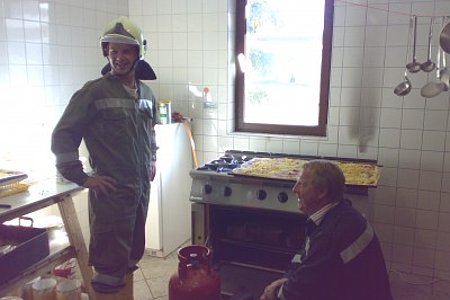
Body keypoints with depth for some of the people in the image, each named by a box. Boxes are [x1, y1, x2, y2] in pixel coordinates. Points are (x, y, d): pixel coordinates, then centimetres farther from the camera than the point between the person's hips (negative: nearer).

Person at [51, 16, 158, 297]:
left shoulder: (147, 93, 9)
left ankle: (127, 289, 40)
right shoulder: (93, 92, -11)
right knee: (111, 259, 2)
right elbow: (62, 135, -11)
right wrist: (81, 177, -12)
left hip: (142, 186, 6)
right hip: (111, 190, -6)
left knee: (133, 252, 20)